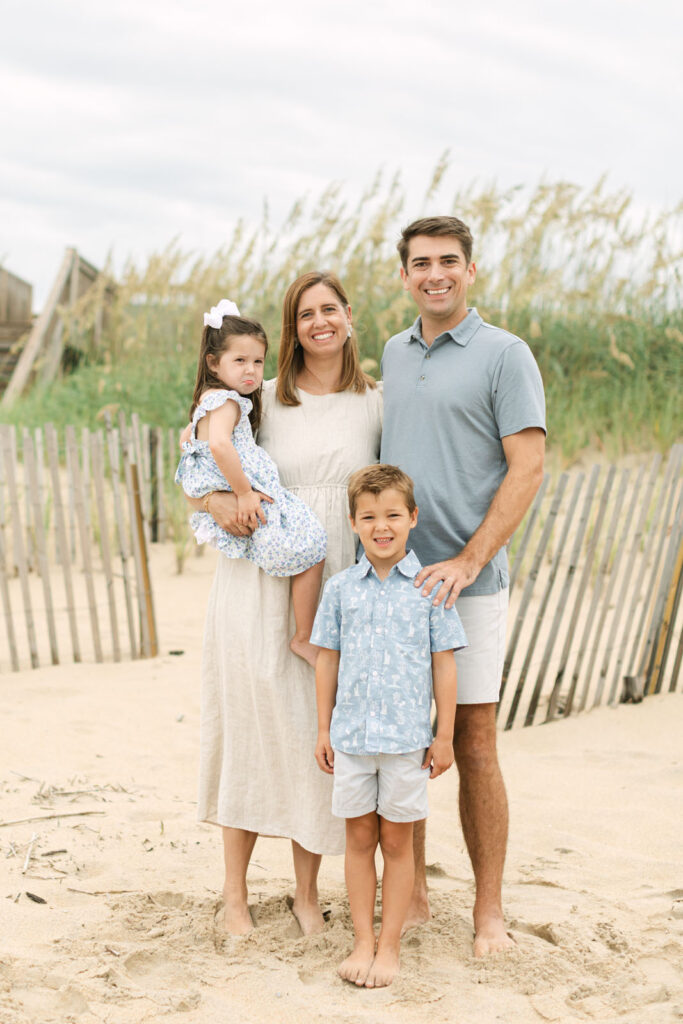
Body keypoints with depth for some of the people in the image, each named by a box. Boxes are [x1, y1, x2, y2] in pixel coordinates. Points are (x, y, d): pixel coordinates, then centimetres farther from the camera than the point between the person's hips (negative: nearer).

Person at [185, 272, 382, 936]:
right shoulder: (264, 399, 3)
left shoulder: (375, 404, 6)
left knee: (318, 734, 4)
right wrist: (219, 502, -15)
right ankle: (235, 894, 14)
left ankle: (307, 892, 19)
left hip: (335, 586, 1)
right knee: (251, 729, 1)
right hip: (258, 583, -1)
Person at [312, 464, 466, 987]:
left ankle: (390, 944, 18)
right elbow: (328, 659, 9)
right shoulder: (341, 588, 3)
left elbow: (444, 663, 0)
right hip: (351, 734, 2)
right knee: (359, 838, 10)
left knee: (397, 841, 7)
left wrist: (444, 735, 0)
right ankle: (363, 940, 20)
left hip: (407, 737, -2)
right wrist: (323, 729, 9)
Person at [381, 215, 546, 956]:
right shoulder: (393, 355, 14)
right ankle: (410, 896, 20)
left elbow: (528, 469, -10)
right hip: (390, 580, 5)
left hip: (468, 583, -5)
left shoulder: (505, 355, -4)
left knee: (473, 748, 0)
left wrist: (467, 561, -18)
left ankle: (489, 909, 12)